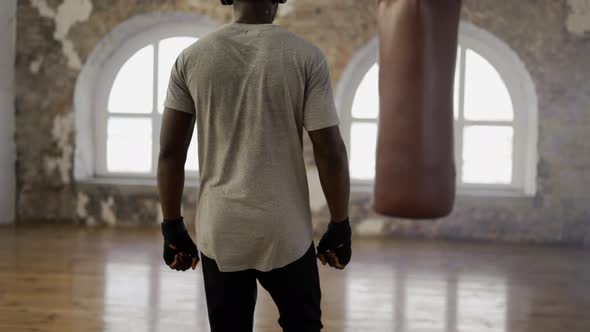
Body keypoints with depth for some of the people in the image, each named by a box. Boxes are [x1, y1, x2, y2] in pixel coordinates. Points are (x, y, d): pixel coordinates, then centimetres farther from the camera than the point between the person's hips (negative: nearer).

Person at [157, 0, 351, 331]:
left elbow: (170, 153, 0)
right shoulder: (305, 56, -7)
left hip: (220, 230, 2)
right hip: (285, 230, -1)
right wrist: (340, 227, 3)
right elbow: (330, 153, -8)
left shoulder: (191, 58, 0)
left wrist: (173, 228, 9)